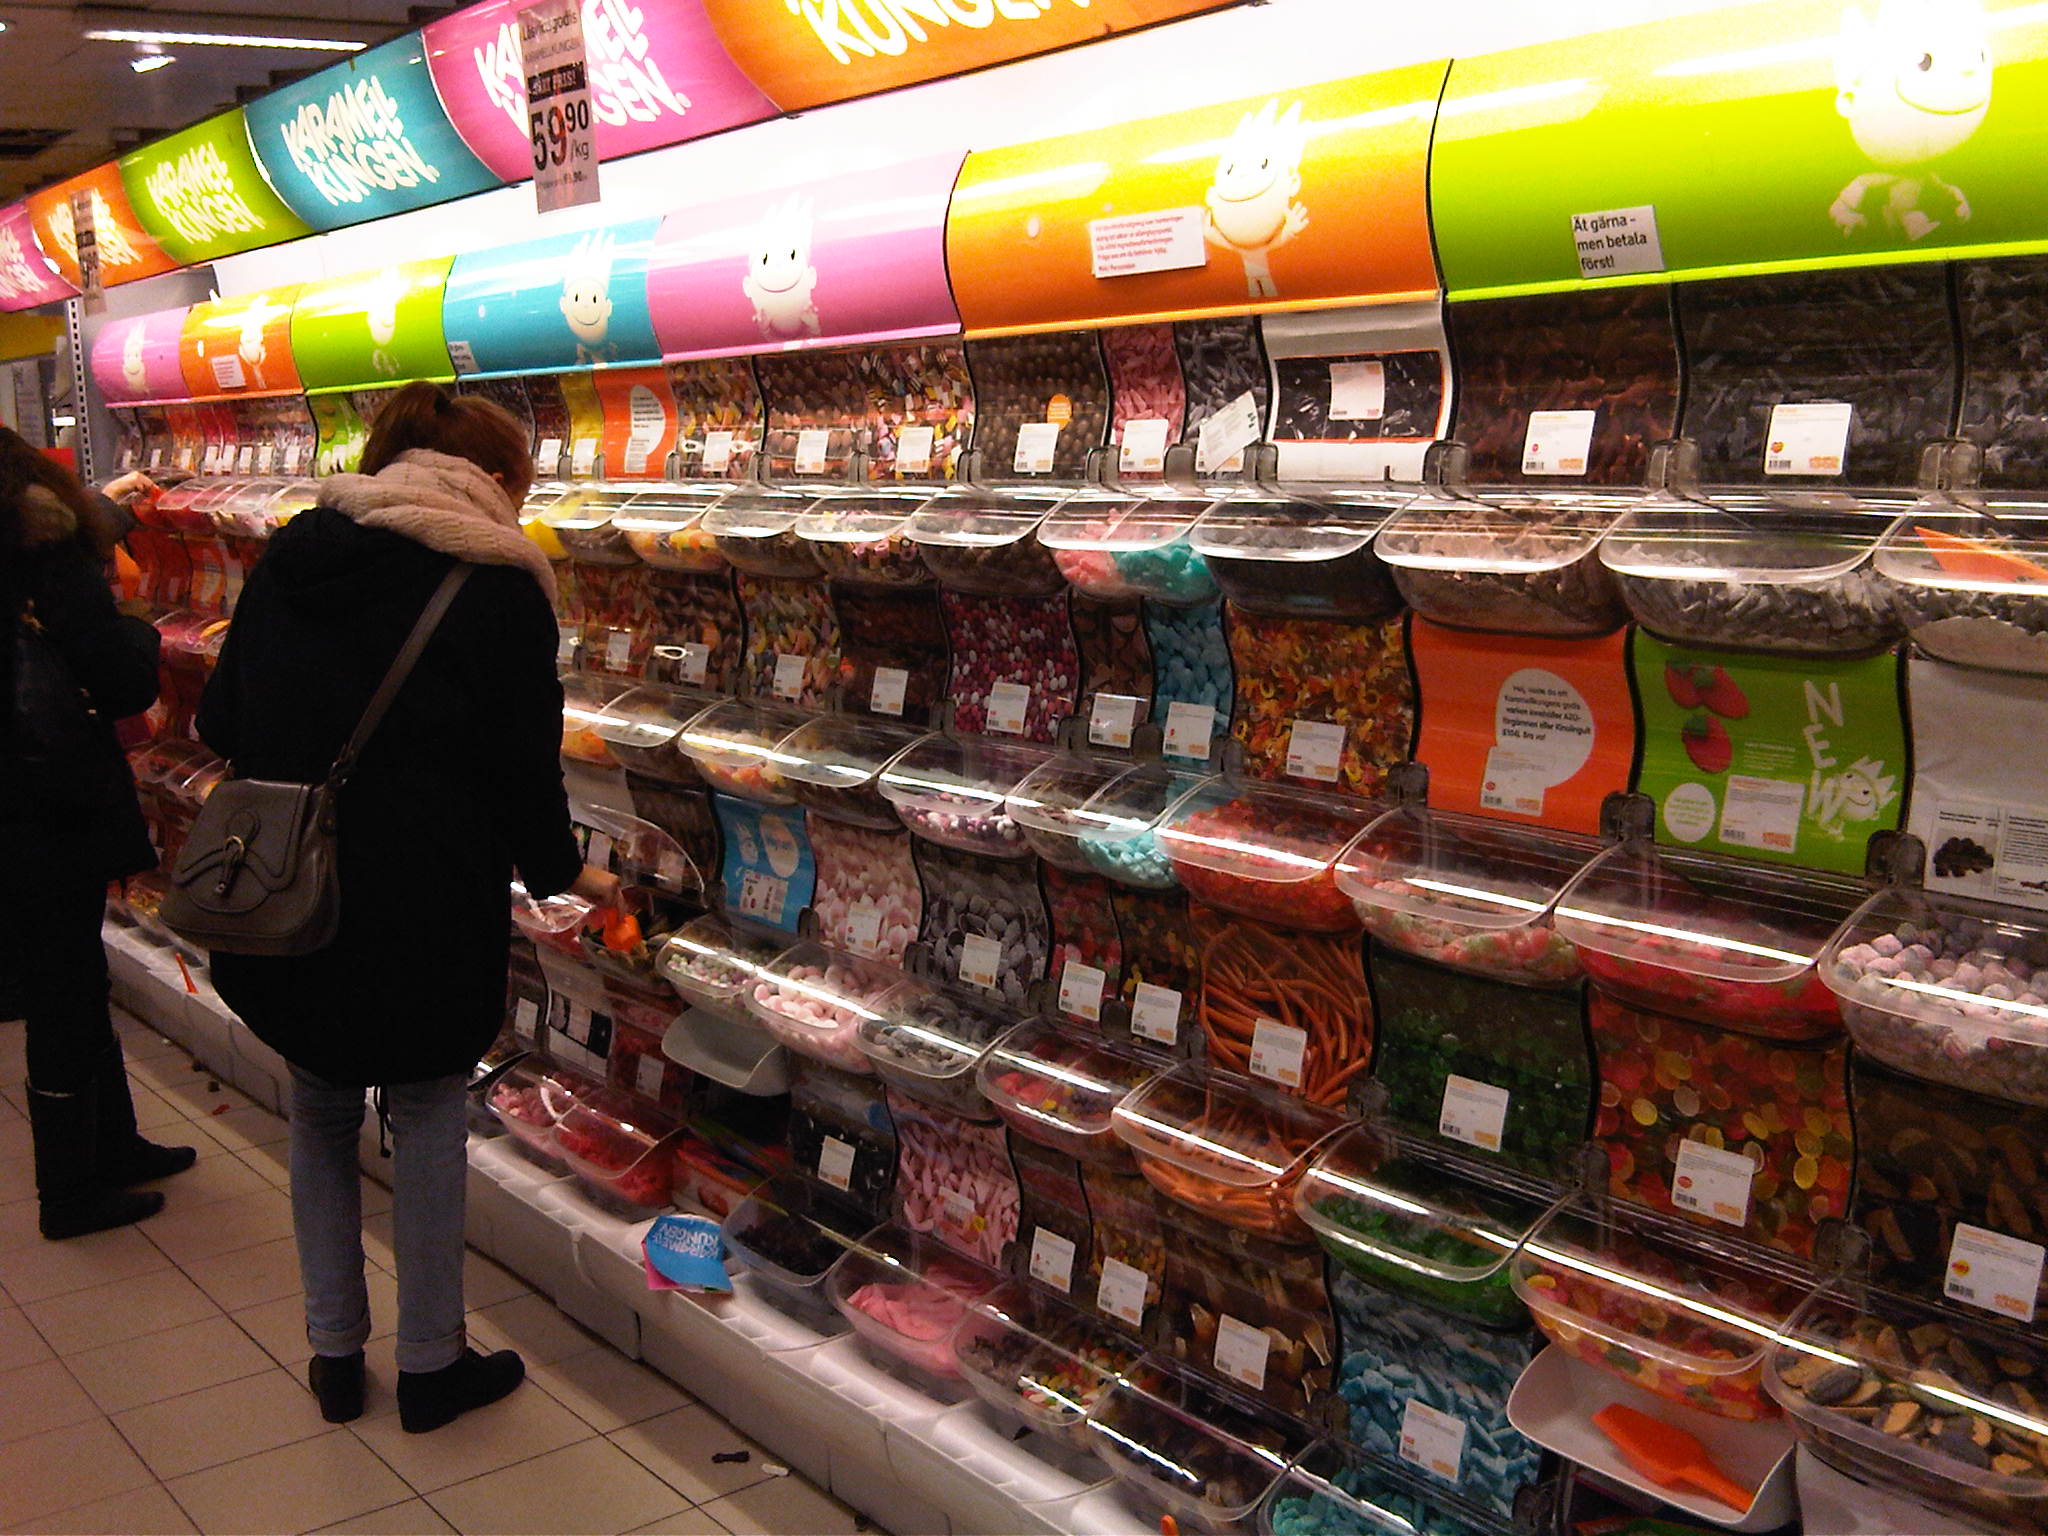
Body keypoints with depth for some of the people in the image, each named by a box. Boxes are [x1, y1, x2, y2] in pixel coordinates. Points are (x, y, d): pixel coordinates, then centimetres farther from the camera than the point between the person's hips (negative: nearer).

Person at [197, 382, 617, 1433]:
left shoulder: (290, 555, 6)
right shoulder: (497, 587, -10)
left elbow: (221, 722, 9)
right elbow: (523, 759, -6)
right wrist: (563, 871, 10)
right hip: (421, 903, -5)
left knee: (320, 1112, 19)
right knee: (427, 1115, 10)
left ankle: (334, 1354, 27)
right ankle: (430, 1365, 20)